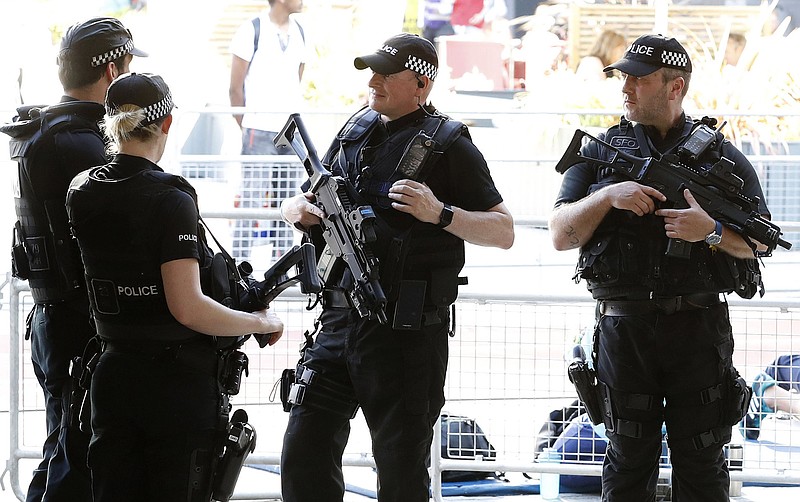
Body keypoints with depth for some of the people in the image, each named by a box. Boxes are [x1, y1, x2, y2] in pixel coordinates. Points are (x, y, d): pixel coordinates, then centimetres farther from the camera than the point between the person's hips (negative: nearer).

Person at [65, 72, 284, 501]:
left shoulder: (81, 193, 2)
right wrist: (261, 323, -8)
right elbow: (187, 308, -22)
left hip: (112, 379, 5)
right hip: (178, 381, -5)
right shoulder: (171, 201, -17)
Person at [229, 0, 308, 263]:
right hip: (260, 132, -6)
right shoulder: (252, 30, -7)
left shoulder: (299, 32, 12)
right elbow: (235, 88, -3)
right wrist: (245, 126, -1)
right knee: (251, 200, -6)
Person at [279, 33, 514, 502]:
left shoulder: (448, 144, -4)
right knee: (304, 453, 2)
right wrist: (299, 209, 2)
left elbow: (504, 231, -6)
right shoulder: (355, 132, 14)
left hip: (408, 334, -6)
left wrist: (439, 213, -20)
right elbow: (297, 204, 25)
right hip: (341, 320, 6)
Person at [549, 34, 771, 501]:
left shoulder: (721, 156, 6)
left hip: (699, 329, -1)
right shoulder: (600, 154, 9)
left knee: (701, 462, 3)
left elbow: (761, 242, 5)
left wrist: (712, 231, -15)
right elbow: (562, 235, 3)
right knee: (628, 461, 6)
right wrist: (608, 196, -13)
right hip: (623, 328, 1)